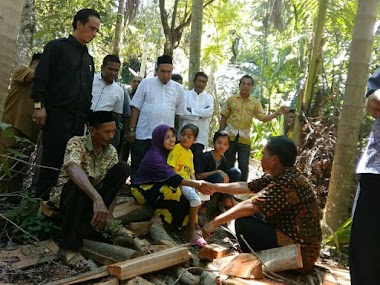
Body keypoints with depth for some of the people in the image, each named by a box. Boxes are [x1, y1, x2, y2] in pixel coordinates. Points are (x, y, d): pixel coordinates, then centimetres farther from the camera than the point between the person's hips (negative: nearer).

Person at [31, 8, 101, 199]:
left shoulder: (88, 58, 21)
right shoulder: (56, 47, 3)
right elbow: (41, 77, -5)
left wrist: (87, 114, 15)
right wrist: (39, 105, -14)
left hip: (79, 118, 6)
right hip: (57, 115, -5)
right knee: (52, 162, -5)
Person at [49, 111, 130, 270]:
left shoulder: (111, 152, -4)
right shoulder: (76, 143, -21)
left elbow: (112, 184, -6)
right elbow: (73, 169, -42)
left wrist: (108, 213, -24)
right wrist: (97, 199, -55)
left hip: (92, 196, 5)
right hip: (66, 194, -4)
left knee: (123, 169, -15)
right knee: (78, 184, -39)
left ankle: (87, 223, -18)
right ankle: (69, 247, -29)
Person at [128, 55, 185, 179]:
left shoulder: (178, 88, 6)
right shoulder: (146, 83, 1)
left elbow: (178, 113, 11)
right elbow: (136, 107, 1)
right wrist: (131, 129, -3)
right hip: (143, 134, -1)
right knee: (137, 166, 6)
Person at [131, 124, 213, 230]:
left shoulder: (166, 152, 1)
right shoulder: (154, 156, -28)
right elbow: (171, 178, -40)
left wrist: (196, 183, -19)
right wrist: (197, 184, -51)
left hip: (155, 186, 8)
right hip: (142, 189, -8)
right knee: (172, 191, -33)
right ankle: (157, 219, -11)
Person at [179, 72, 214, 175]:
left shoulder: (208, 97, 11)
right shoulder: (185, 94, 6)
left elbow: (209, 112, -7)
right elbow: (181, 112, -9)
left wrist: (191, 110, -9)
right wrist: (201, 114, -9)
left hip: (200, 136, 1)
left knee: (197, 158, -7)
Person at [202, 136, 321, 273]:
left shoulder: (289, 182, -26)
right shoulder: (277, 176, 3)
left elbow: (250, 206, -30)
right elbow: (245, 186, 12)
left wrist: (215, 222, -24)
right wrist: (214, 187, 16)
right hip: (290, 236, 9)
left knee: (243, 223, -17)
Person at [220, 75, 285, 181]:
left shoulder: (255, 102, 6)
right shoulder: (231, 99, 4)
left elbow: (263, 118, -3)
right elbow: (224, 118, 5)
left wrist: (276, 113, -19)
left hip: (245, 139, 0)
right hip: (230, 137, 0)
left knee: (244, 166, 1)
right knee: (228, 164, 7)